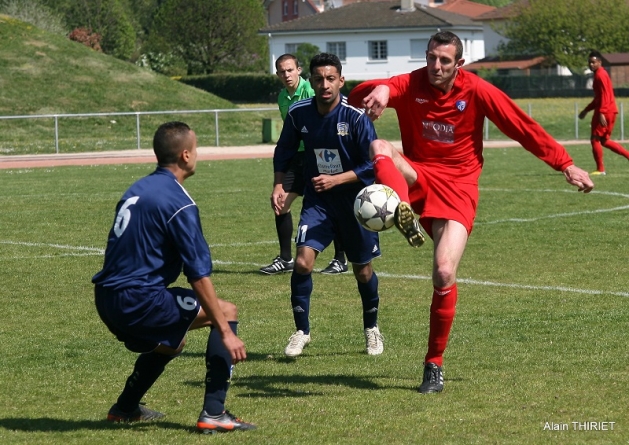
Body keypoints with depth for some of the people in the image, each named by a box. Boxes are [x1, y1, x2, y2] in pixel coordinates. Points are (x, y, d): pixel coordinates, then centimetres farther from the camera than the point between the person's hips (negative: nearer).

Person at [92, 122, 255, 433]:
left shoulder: (137, 189, 14)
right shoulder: (178, 203, -12)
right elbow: (199, 275, -15)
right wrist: (225, 333, -13)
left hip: (108, 300, 9)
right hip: (139, 300, -9)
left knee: (172, 340, 33)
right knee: (228, 311, 1)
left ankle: (125, 408, 37)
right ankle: (213, 413, -6)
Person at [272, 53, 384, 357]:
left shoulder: (356, 117, -18)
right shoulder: (298, 113, -8)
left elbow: (371, 166, -15)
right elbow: (284, 152, 8)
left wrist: (335, 180, -23)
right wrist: (279, 186, -4)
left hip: (355, 200, -2)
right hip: (317, 199, 2)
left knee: (362, 269, 9)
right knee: (303, 260, -16)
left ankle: (371, 329, 33)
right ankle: (301, 331, 0)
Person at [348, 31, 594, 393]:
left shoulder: (477, 91, -8)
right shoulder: (411, 85, -6)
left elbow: (524, 127, -3)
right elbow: (358, 97, -21)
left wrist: (566, 165, -3)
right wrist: (378, 90, -46)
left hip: (456, 187, -2)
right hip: (416, 176, 2)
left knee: (445, 274, -16)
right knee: (380, 148, -30)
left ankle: (435, 364, 1)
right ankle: (406, 216, -57)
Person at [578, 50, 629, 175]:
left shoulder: (600, 75, -12)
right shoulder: (599, 75, 19)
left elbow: (605, 96, -21)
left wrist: (601, 113, -28)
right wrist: (586, 110, 27)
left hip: (605, 112, -10)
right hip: (609, 112, 10)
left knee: (595, 139, -6)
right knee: (604, 141, 15)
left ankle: (600, 169, -4)